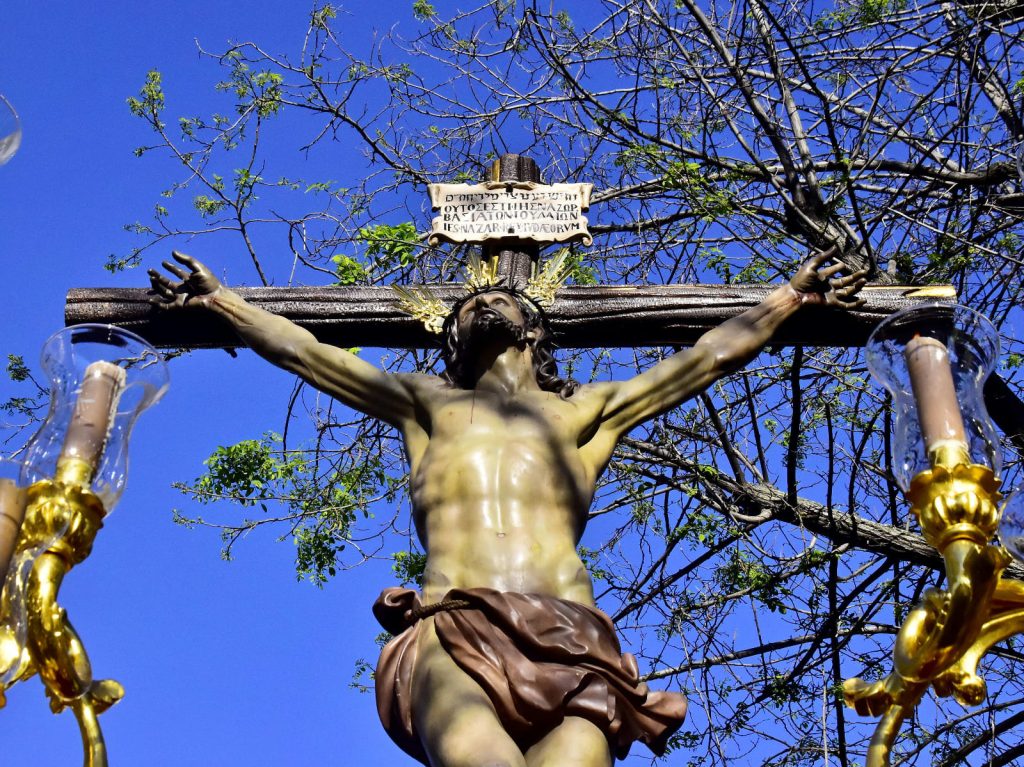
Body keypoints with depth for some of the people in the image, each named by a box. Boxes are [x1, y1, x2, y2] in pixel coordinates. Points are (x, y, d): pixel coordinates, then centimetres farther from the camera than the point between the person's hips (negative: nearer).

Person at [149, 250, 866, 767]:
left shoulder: (584, 410, 33)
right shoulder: (430, 403, 34)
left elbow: (714, 354, 38)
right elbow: (298, 349, 38)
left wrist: (795, 293, 44)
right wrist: (219, 297, 44)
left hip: (569, 643, 1)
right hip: (453, 636, 0)